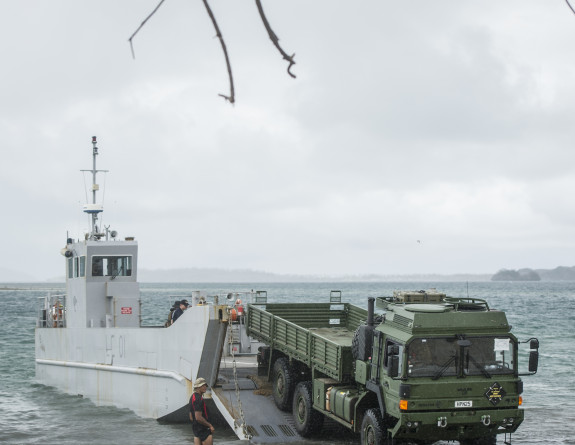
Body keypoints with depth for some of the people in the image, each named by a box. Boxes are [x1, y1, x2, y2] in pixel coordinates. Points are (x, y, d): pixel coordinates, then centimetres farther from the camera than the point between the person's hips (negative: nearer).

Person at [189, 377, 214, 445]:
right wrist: (210, 425, -15)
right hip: (202, 428, -10)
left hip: (195, 427, 10)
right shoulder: (198, 399, -19)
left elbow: (191, 417, 22)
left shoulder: (193, 397, 15)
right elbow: (198, 418, -25)